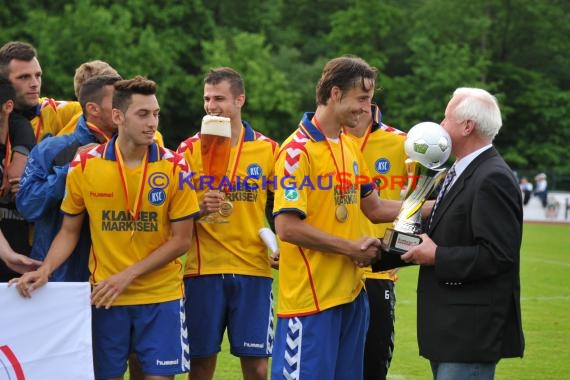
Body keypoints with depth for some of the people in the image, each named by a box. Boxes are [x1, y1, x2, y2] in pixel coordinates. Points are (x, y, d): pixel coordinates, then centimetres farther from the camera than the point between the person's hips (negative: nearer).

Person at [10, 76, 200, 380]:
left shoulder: (174, 168, -6)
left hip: (161, 296, -1)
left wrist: (128, 275, -12)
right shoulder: (84, 166, -2)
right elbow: (69, 231, 8)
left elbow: (181, 240, -4)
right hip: (104, 297, 1)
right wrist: (45, 270, -10)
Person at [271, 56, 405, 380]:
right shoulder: (298, 150, -13)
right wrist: (350, 248, -15)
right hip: (311, 297, -8)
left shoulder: (350, 147, 12)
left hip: (351, 291, 8)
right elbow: (287, 227, -19)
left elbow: (374, 208, 19)